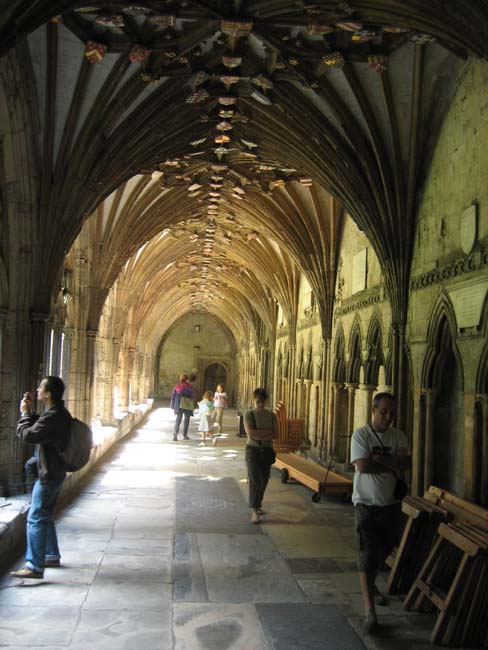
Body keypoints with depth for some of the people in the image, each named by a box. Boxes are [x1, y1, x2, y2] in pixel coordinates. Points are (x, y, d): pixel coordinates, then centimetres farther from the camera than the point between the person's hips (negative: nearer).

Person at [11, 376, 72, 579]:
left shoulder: (52, 417, -24)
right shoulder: (61, 414, 9)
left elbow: (26, 435, -21)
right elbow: (39, 428, 21)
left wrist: (25, 414, -7)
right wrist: (31, 413, 10)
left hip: (48, 475, -10)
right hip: (56, 472, 10)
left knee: (36, 518, -7)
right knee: (45, 516, 20)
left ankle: (35, 566, -5)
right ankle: (52, 556, 31)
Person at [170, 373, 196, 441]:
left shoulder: (177, 386, 2)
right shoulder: (189, 386, -7)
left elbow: (173, 396, 5)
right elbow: (193, 396, -4)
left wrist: (174, 407, 12)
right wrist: (193, 406, 7)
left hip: (179, 405, 2)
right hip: (188, 406, -2)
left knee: (178, 420, 5)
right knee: (186, 420, 11)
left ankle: (175, 434, -15)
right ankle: (185, 435, 15)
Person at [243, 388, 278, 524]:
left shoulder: (271, 415, 4)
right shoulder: (249, 414, -5)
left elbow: (276, 434, -5)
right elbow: (250, 433, -17)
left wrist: (259, 435, -16)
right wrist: (268, 432, -14)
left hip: (267, 450, 4)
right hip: (253, 450, -4)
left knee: (264, 481, 11)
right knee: (255, 481, -10)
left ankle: (258, 505, 30)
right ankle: (254, 511, -10)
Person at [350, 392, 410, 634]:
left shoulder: (398, 436, 3)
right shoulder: (361, 434, -11)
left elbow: (406, 463, -11)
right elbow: (362, 466, -22)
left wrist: (379, 459, -22)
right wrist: (392, 464, -13)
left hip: (391, 503, 5)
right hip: (366, 503, -5)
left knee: (384, 550, 19)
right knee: (368, 553, -7)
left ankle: (370, 584, 44)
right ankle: (369, 609, -5)